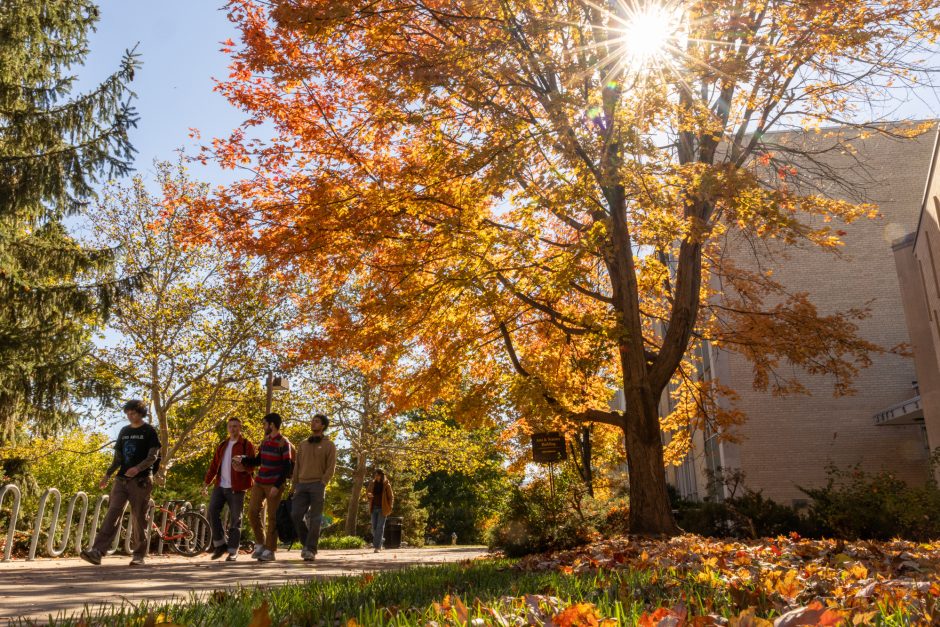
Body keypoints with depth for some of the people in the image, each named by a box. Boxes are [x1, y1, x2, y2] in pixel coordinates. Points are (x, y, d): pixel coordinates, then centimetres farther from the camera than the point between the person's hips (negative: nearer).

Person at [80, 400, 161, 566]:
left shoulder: (149, 432, -1)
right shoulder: (124, 431, 15)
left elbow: (153, 456, -9)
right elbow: (118, 456, 21)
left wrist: (137, 468, -25)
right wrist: (108, 474, 12)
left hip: (141, 480, -4)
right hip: (122, 479, 5)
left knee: (139, 518, -1)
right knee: (112, 513, -8)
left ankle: (139, 555, 7)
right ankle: (97, 551, -16)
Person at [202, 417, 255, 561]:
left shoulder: (246, 445, 1)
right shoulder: (222, 445, 17)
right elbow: (214, 465, 16)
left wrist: (243, 466, -26)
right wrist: (206, 482, 9)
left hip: (236, 488, -5)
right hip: (220, 485, 5)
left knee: (235, 519, -1)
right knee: (212, 512, -6)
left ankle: (233, 551, 6)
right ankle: (220, 544, 8)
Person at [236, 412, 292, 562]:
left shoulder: (283, 443, -10)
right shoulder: (265, 440, 12)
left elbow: (287, 467, -13)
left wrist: (277, 486, -18)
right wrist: (243, 459, 6)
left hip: (274, 485, -7)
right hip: (259, 482, 7)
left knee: (272, 517, -1)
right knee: (252, 512, 3)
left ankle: (270, 551, 7)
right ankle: (260, 543, 20)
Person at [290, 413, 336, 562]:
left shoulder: (329, 445, 6)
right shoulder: (303, 444, 19)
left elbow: (331, 467, -1)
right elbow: (297, 466, 16)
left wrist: (322, 483, -12)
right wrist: (294, 486, 8)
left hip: (318, 485, -4)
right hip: (302, 485, 4)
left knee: (315, 519, -4)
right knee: (296, 515, -8)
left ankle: (311, 550, 2)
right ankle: (307, 543, 10)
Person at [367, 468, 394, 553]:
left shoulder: (386, 485, -7)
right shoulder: (373, 484, 6)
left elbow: (391, 497, -3)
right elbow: (369, 493, 16)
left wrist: (389, 508, -8)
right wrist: (369, 495, -8)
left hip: (382, 508, -5)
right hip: (374, 508, 5)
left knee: (380, 527, -6)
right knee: (374, 527, 6)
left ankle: (377, 547, -5)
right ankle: (379, 543, 24)